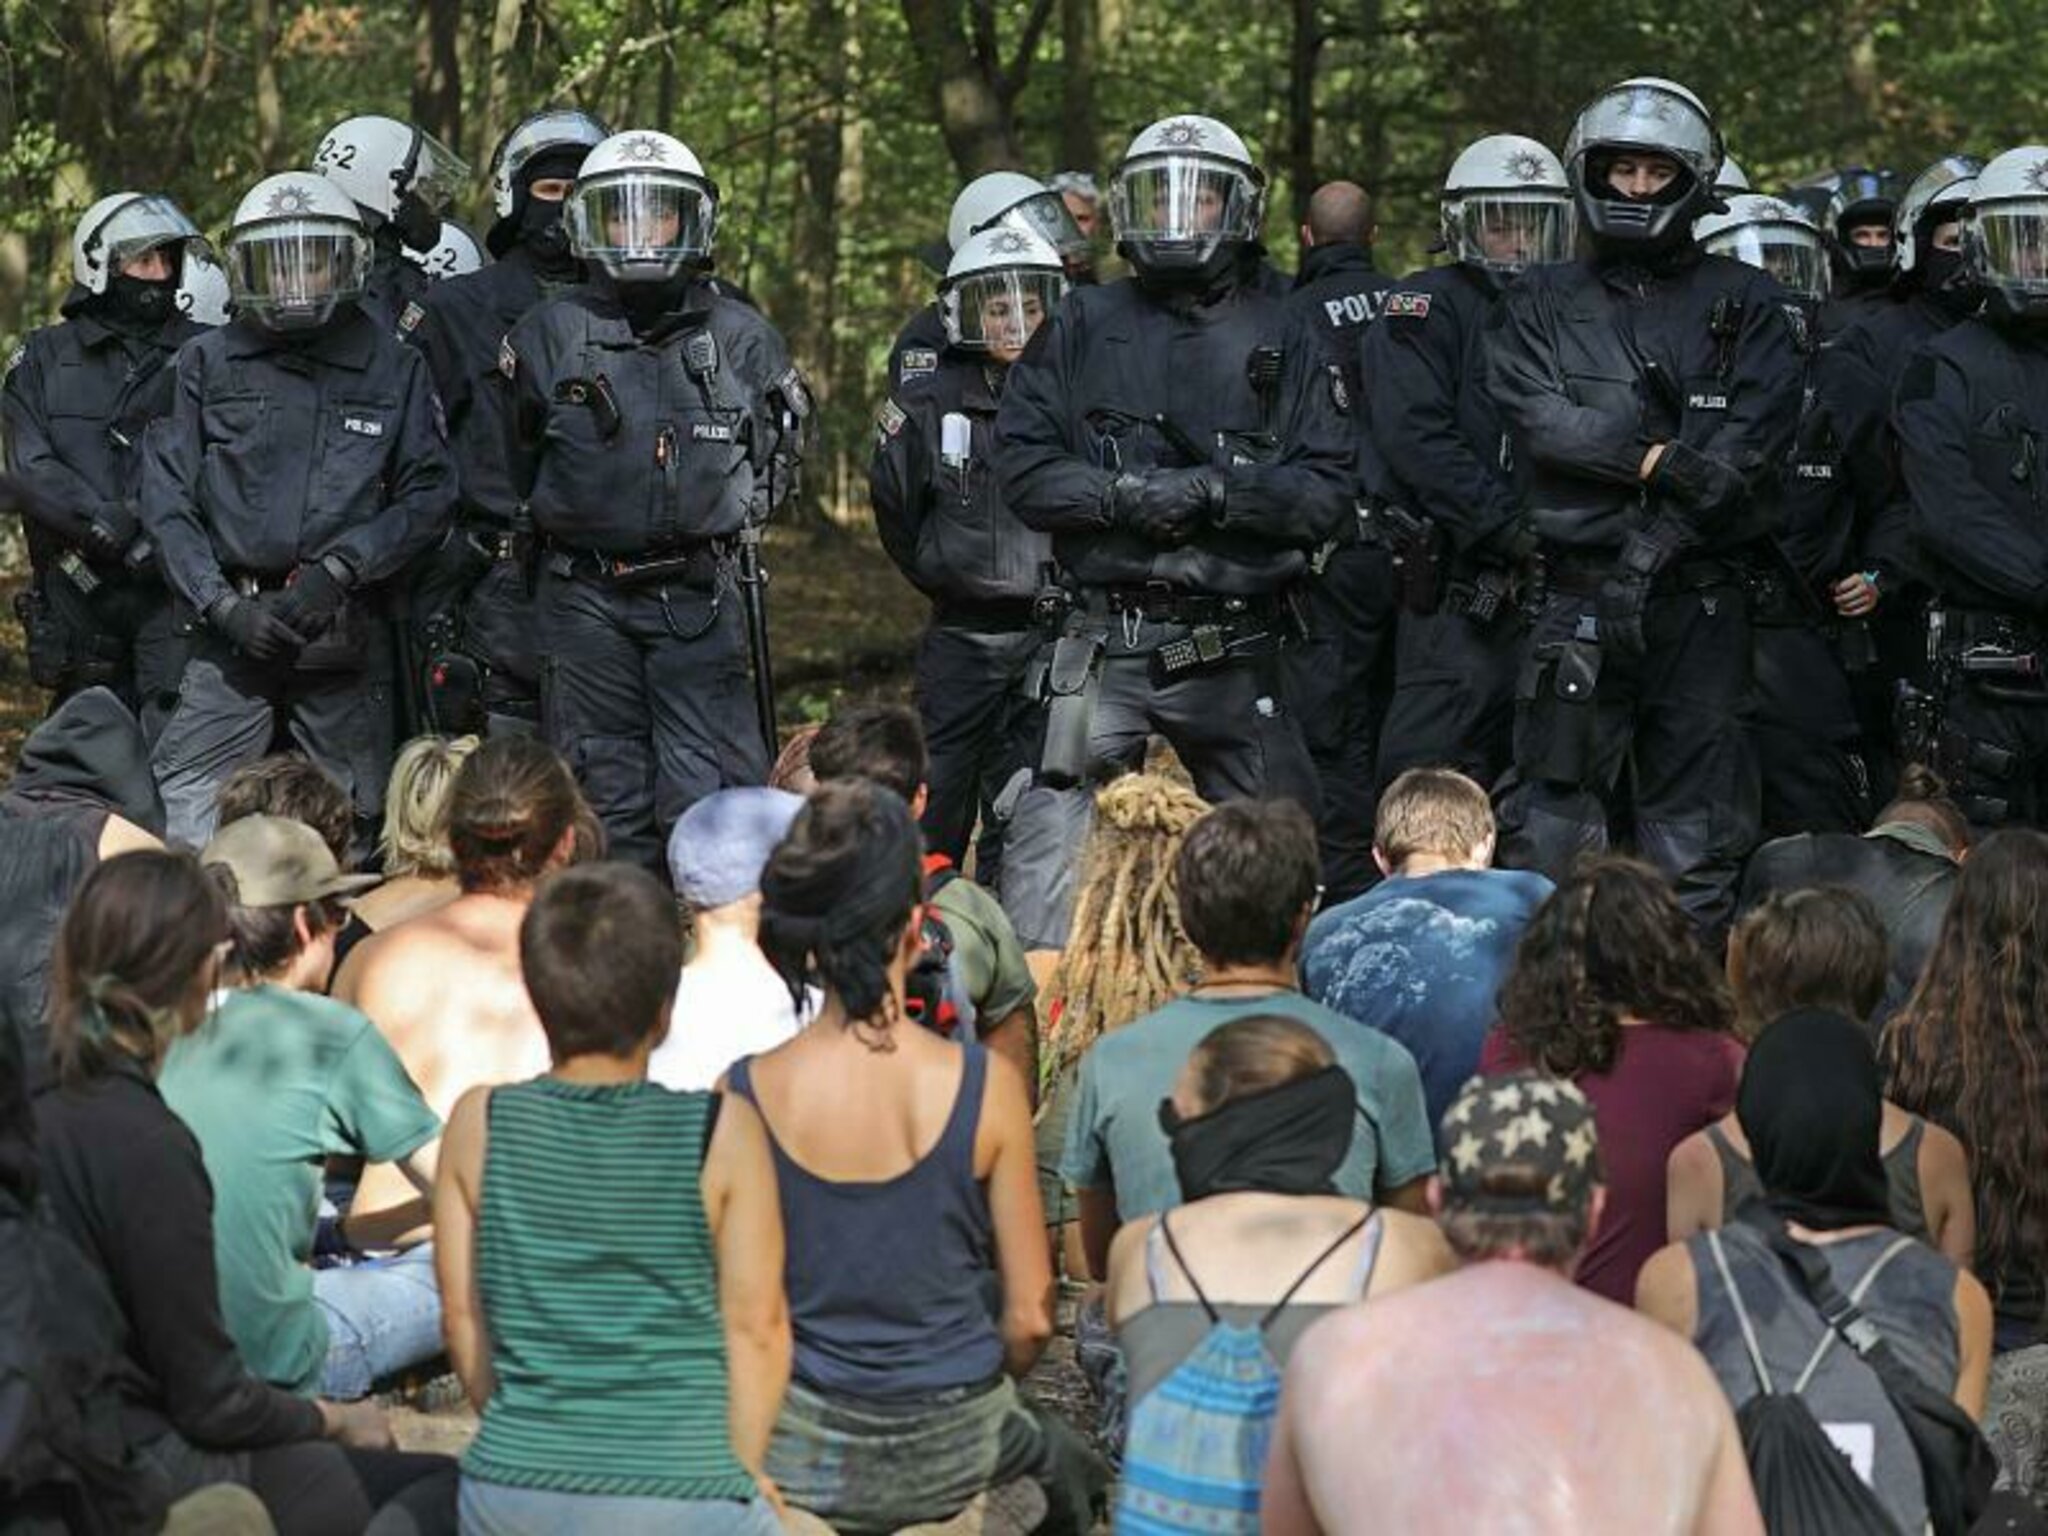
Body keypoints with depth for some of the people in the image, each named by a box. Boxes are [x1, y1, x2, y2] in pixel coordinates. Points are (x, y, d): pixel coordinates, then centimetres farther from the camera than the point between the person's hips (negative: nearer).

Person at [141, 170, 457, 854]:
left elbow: (429, 494, 2)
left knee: (349, 835, 4)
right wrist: (222, 605, -9)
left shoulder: (393, 371, 8)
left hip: (346, 637, 0)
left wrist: (337, 569, -11)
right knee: (181, 826, -10)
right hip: (232, 633, 0)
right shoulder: (208, 365, 8)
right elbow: (167, 500, 4)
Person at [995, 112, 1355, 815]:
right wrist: (1125, 496, -15)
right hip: (1102, 644, 0)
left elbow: (1329, 493, -1)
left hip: (1232, 654, 0)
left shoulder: (1284, 342, 8)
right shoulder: (1084, 325, 9)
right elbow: (1021, 463, 1)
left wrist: (1216, 491, -16)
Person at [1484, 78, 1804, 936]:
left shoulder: (1743, 305, 9)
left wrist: (1654, 546, -13)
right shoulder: (1543, 304, 13)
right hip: (1578, 599, 0)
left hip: (1703, 601, 0)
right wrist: (1662, 460, -13)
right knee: (1551, 831, -2)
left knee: (1697, 835, 2)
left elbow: (1751, 440, -4)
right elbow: (1537, 418, -4)